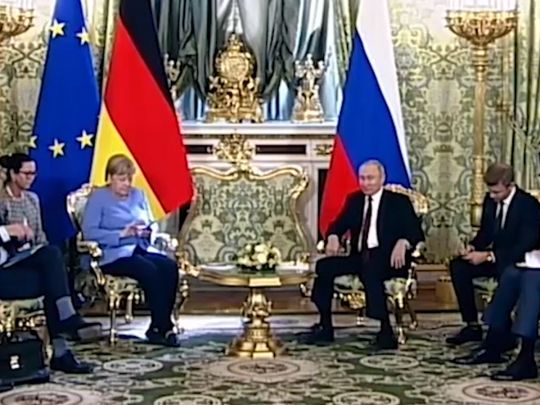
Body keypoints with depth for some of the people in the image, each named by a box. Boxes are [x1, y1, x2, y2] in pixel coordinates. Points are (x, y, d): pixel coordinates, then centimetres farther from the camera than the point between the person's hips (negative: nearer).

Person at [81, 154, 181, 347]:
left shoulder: (138, 195, 22)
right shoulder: (98, 197, 4)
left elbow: (152, 224, 24)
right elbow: (89, 231, -10)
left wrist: (148, 231, -1)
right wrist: (122, 234, -18)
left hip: (142, 249, 6)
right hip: (114, 255, -6)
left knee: (170, 266, -25)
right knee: (150, 270, -32)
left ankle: (159, 327, -21)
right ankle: (163, 328, -22)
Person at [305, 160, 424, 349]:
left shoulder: (399, 202, 5)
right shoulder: (354, 200, 18)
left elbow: (415, 231, -5)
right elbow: (339, 224, 13)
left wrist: (402, 243, -27)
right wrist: (333, 237, -12)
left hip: (387, 259, -5)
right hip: (359, 257, 5)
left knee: (370, 271, -38)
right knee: (324, 265, -18)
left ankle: (386, 331, -32)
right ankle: (325, 327, -11)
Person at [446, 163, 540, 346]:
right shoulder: (490, 200, 1)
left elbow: (524, 246, -24)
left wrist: (488, 256, -31)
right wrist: (472, 247, -11)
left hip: (520, 262, -7)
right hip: (495, 257, 7)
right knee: (458, 266, -13)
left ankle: (504, 334, -22)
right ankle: (473, 326, -9)